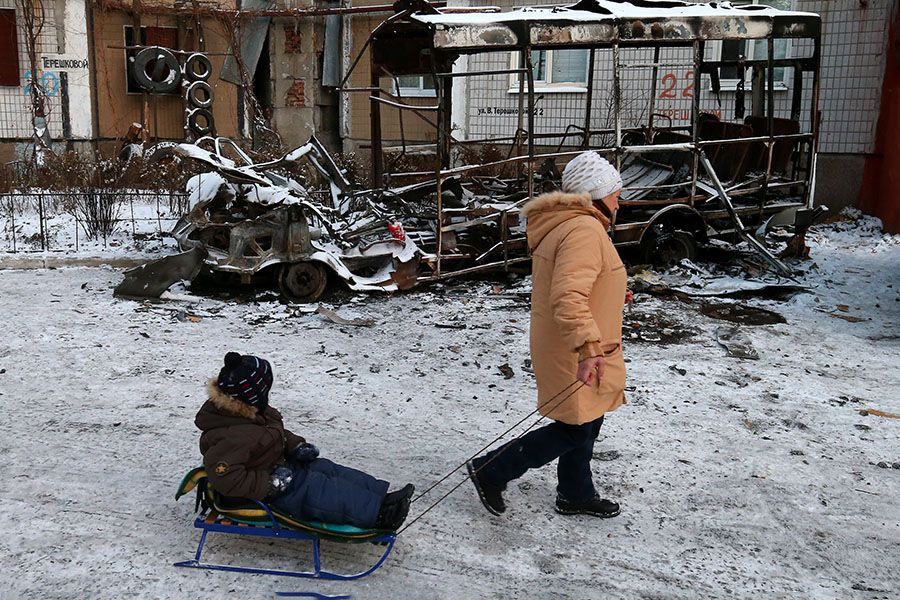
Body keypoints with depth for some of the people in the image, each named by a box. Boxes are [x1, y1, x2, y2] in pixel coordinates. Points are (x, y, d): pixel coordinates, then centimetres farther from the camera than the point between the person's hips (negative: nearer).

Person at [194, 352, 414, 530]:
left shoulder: (250, 412, 1)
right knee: (316, 489, -20)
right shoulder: (230, 437, -32)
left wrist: (297, 447, -1)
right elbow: (226, 479, -36)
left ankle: (382, 497, -6)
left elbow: (278, 434, 17)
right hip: (264, 494, -10)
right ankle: (378, 514, -21)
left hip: (278, 469, 10)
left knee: (325, 468, -2)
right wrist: (272, 483, -30)